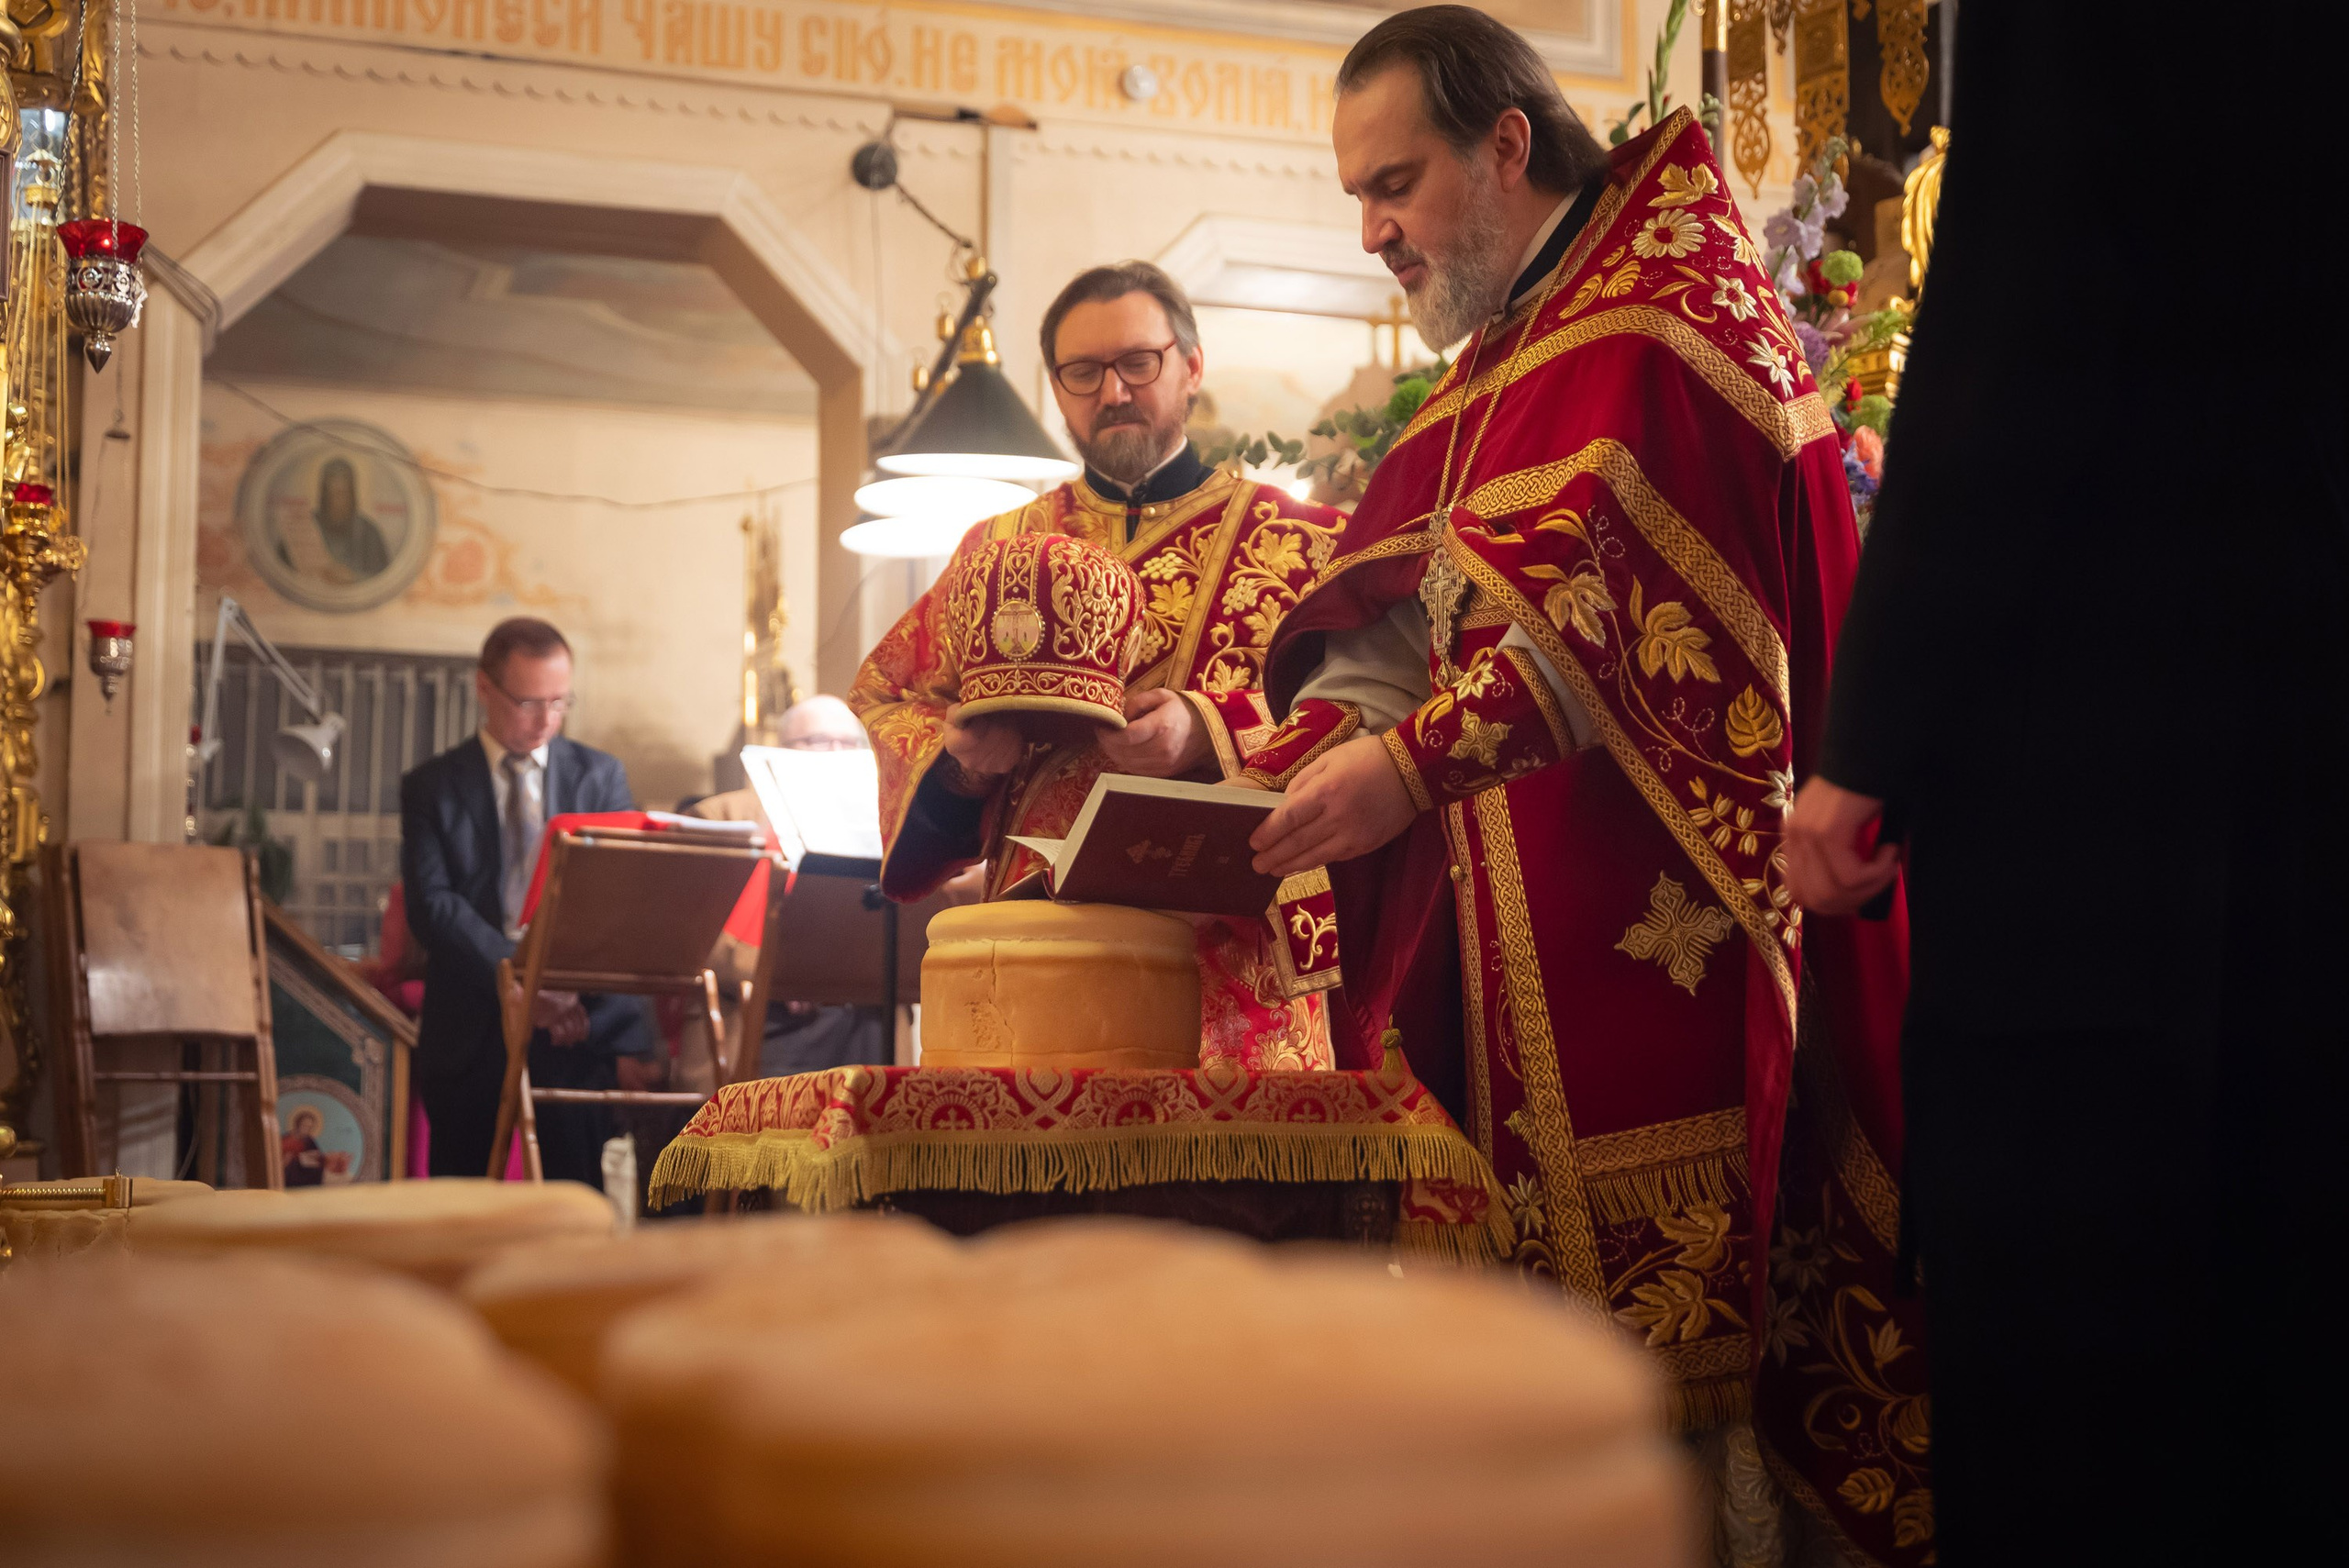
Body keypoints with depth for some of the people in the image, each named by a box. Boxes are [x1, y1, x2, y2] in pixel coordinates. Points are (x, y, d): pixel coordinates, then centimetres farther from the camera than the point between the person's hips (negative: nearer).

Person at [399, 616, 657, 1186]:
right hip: (469, 1030, 0)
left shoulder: (601, 777, 10)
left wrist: (627, 1037, -11)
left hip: (578, 1024, 0)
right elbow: (432, 905, -5)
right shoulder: (430, 787, 8)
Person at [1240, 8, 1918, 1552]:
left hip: (1651, 903, -8)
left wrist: (1417, 758, -23)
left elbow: (1631, 594, -18)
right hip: (1507, 934, 8)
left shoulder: (1669, 295, -3)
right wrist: (1311, 745, -4)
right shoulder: (1497, 369, 23)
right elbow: (1392, 604, 14)